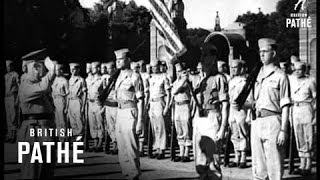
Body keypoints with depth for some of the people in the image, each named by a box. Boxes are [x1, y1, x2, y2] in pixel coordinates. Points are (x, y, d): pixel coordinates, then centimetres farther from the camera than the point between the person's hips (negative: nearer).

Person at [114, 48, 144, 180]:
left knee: (131, 147, -6)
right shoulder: (119, 77, 14)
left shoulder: (135, 77, -8)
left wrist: (140, 121, -16)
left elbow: (140, 101, -11)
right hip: (119, 113, 8)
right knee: (121, 148, 10)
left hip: (130, 113, -8)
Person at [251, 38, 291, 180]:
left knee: (274, 166, -4)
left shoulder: (280, 76, -3)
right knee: (258, 166, 10)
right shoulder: (258, 75, 16)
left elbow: (285, 106, -6)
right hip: (256, 121, 6)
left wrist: (283, 130, -12)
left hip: (272, 120, -6)